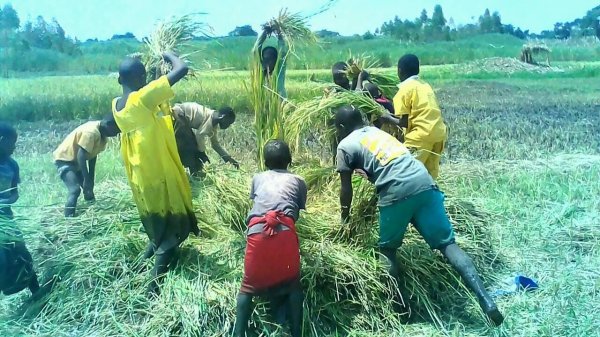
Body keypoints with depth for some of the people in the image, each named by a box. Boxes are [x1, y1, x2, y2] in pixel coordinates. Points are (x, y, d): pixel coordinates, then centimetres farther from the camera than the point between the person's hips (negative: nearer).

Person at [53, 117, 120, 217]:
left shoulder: (102, 135, 0)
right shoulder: (92, 132, -30)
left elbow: (93, 156, 5)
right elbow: (81, 155, -32)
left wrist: (91, 180, 5)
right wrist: (86, 180, -31)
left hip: (76, 161, 10)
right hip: (64, 159, -10)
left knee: (89, 189, 12)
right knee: (75, 189, -23)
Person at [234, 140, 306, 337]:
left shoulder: (258, 178, 29)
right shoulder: (298, 181, 26)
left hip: (258, 232, 1)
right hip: (285, 233, -1)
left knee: (249, 286, 16)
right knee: (292, 285, 16)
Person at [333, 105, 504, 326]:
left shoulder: (345, 145, 13)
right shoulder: (377, 131, 31)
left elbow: (346, 189, 15)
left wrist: (345, 218, 28)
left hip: (397, 193, -5)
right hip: (424, 183, 6)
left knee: (387, 250, 15)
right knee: (447, 243, 4)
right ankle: (484, 298, -7)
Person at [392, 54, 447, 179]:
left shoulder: (405, 88, -3)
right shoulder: (425, 85, 19)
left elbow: (404, 122, -7)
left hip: (422, 134, -8)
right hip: (439, 132, 8)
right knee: (429, 175, 15)